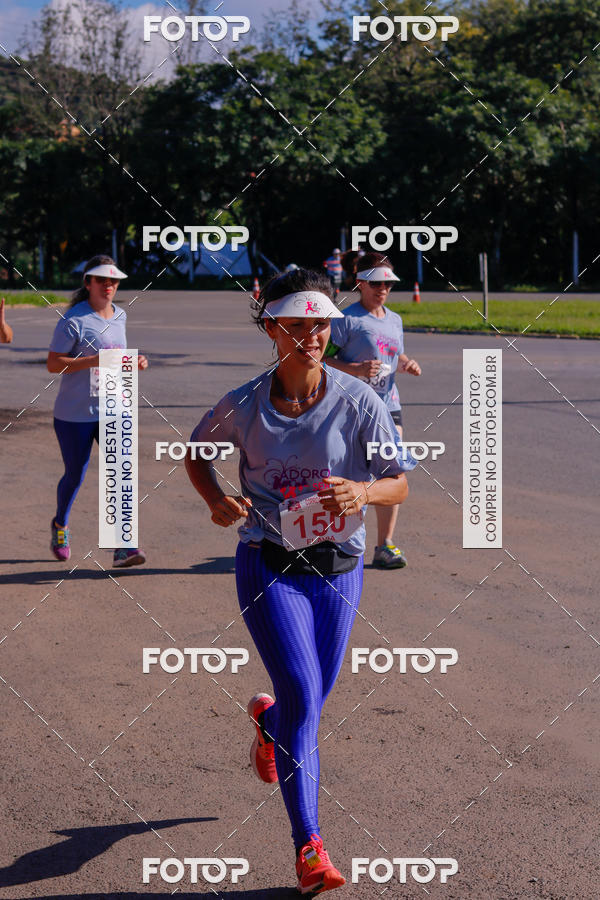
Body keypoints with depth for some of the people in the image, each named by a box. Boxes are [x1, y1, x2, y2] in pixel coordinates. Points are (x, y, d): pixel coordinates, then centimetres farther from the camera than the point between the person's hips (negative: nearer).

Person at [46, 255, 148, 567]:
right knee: (75, 476, 10)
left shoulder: (120, 316, 8)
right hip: (75, 414, -4)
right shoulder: (74, 320, -13)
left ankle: (123, 547, -13)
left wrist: (134, 363, 4)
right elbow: (53, 364, -17)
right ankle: (60, 525, 40)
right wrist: (96, 360, -26)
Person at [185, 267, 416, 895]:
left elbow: (399, 483, -2)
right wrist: (216, 500, -7)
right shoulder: (243, 406, -5)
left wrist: (363, 492, -24)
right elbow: (198, 452, 13)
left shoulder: (359, 402, -6)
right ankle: (309, 847, -9)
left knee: (311, 698, 15)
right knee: (303, 699, -15)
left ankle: (266, 718, 55)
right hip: (269, 567, -2)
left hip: (339, 569, 2)